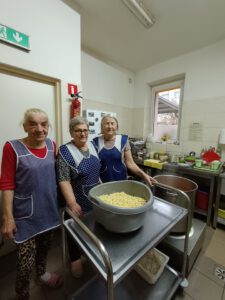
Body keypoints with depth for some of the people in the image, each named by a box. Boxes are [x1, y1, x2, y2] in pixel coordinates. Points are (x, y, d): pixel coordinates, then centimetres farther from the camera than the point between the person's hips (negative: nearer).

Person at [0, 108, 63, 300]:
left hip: (48, 210, 5)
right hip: (26, 215, -4)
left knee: (44, 247, 27)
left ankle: (42, 273, 56)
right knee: (26, 261, 10)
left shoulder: (51, 145, -1)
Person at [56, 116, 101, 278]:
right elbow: (63, 180, -21)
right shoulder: (65, 151, -19)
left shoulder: (92, 145, 1)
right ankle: (75, 259, 43)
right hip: (78, 201, -6)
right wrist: (72, 203, -25)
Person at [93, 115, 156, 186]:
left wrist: (143, 175, -18)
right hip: (102, 183, 1)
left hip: (121, 181, 0)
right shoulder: (96, 142, -4)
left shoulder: (123, 140, -6)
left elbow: (130, 163, -6)